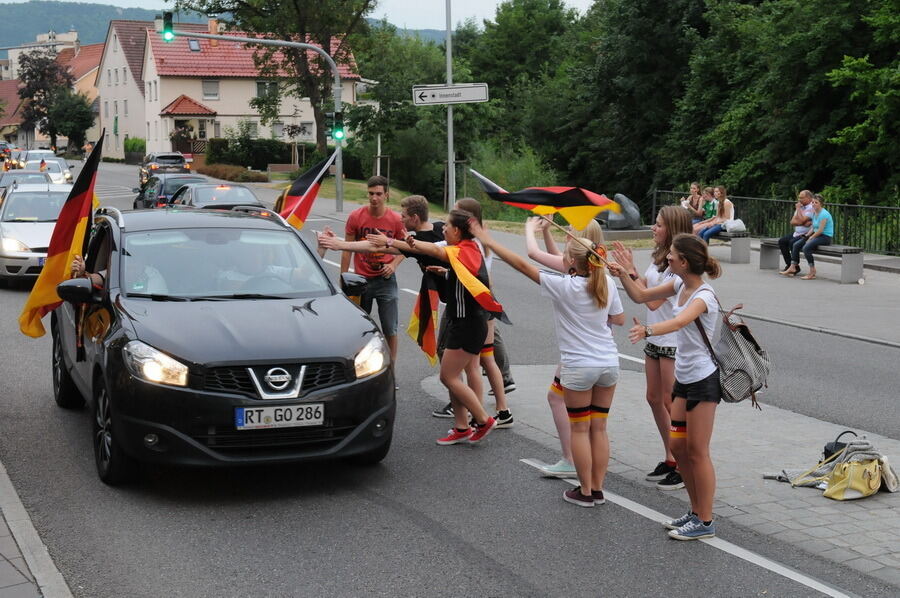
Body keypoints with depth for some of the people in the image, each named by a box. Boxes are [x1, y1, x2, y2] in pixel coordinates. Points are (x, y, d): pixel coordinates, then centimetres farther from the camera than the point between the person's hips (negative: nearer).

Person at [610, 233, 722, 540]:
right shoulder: (680, 284, 5)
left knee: (697, 451, -3)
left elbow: (680, 321, -41)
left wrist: (647, 330, -58)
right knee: (678, 446, 12)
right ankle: (696, 511, 25)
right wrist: (623, 275, -1)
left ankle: (705, 522, 7)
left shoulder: (703, 296, -21)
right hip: (684, 377, 9)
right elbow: (641, 296, 15)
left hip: (703, 379, -9)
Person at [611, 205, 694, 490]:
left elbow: (653, 301, -22)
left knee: (672, 404, -4)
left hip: (674, 342, -10)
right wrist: (625, 268, 1)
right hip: (655, 339, 10)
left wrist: (631, 272, -18)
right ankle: (670, 459, 27)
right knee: (655, 399, 15)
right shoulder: (659, 258, 10)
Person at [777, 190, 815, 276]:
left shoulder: (812, 208, -13)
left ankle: (796, 268, -14)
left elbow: (801, 220, -23)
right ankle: (789, 265, 0)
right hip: (797, 233, 9)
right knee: (781, 241, -3)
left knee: (792, 242, -29)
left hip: (806, 234, -9)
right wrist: (803, 223, -14)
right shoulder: (801, 207, 13)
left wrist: (798, 209, -11)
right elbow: (792, 222, 4)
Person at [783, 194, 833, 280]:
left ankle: (812, 273, -22)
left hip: (826, 237, -10)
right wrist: (806, 236, 0)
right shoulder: (814, 213, 13)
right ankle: (792, 267, -1)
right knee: (796, 245, -2)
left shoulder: (824, 214, -16)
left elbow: (820, 230, -19)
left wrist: (811, 238, -13)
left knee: (806, 248, -30)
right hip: (816, 235, 10)